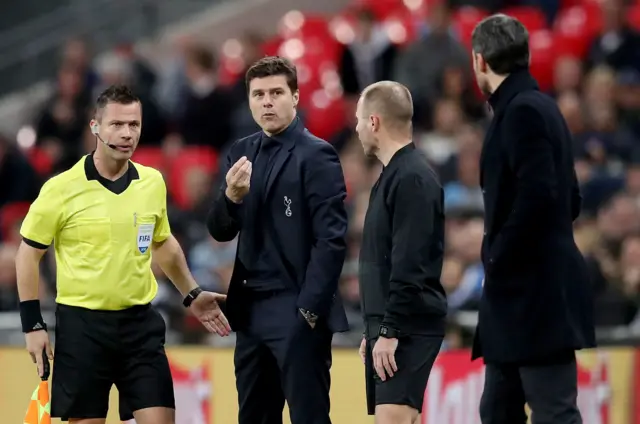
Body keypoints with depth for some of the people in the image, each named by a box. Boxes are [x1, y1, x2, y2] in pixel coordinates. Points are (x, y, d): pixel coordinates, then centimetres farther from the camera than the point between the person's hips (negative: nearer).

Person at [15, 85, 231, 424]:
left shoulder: (153, 182, 4)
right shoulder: (62, 189, -8)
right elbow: (28, 254, 0)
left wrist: (191, 295, 21)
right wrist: (33, 325, -4)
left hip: (140, 322, 3)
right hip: (82, 323, -3)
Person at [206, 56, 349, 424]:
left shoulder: (316, 155, -8)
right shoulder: (242, 152, 12)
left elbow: (332, 240, -12)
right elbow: (220, 231, 11)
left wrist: (309, 309, -16)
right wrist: (231, 196, -11)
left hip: (298, 312, -7)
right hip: (252, 311, 7)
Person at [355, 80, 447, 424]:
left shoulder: (412, 179, -13)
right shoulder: (393, 174, 17)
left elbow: (410, 267, -20)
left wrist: (390, 331, -21)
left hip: (408, 328, -10)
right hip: (390, 326, 10)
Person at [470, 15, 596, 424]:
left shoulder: (523, 111, -13)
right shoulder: (538, 107, 17)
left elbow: (537, 194, -24)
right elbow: (570, 199, 21)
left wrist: (498, 259, -14)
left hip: (537, 291, -10)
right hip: (522, 291, 10)